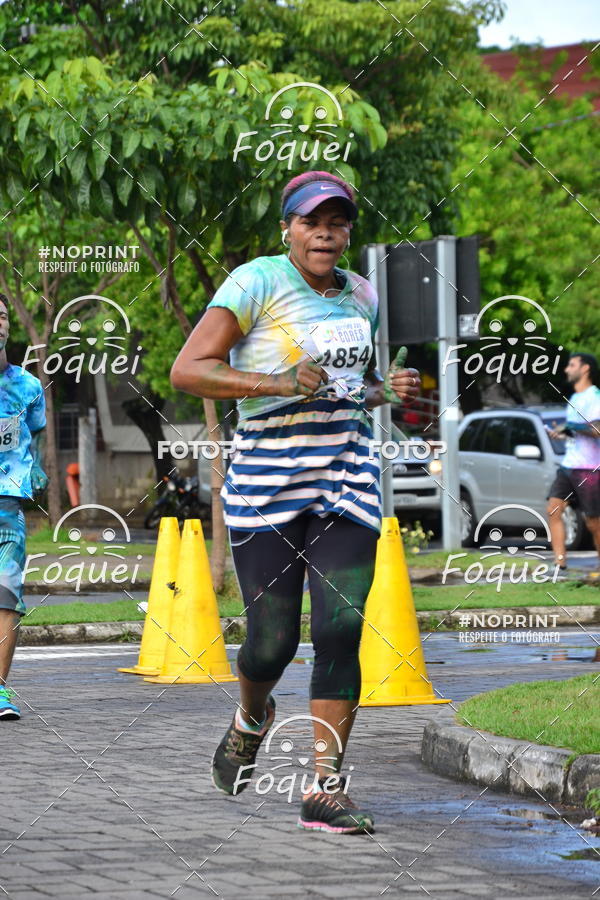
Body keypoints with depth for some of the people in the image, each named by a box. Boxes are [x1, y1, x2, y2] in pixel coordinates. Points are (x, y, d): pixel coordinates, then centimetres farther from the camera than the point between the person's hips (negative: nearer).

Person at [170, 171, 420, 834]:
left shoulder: (361, 295, 12)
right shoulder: (257, 283, -7)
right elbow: (187, 370, -14)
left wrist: (388, 388, 6)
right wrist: (278, 383, -24)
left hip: (347, 479, 4)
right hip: (267, 478, -4)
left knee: (341, 631, -8)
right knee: (273, 641, -1)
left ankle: (325, 790, -4)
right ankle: (252, 719, 35)